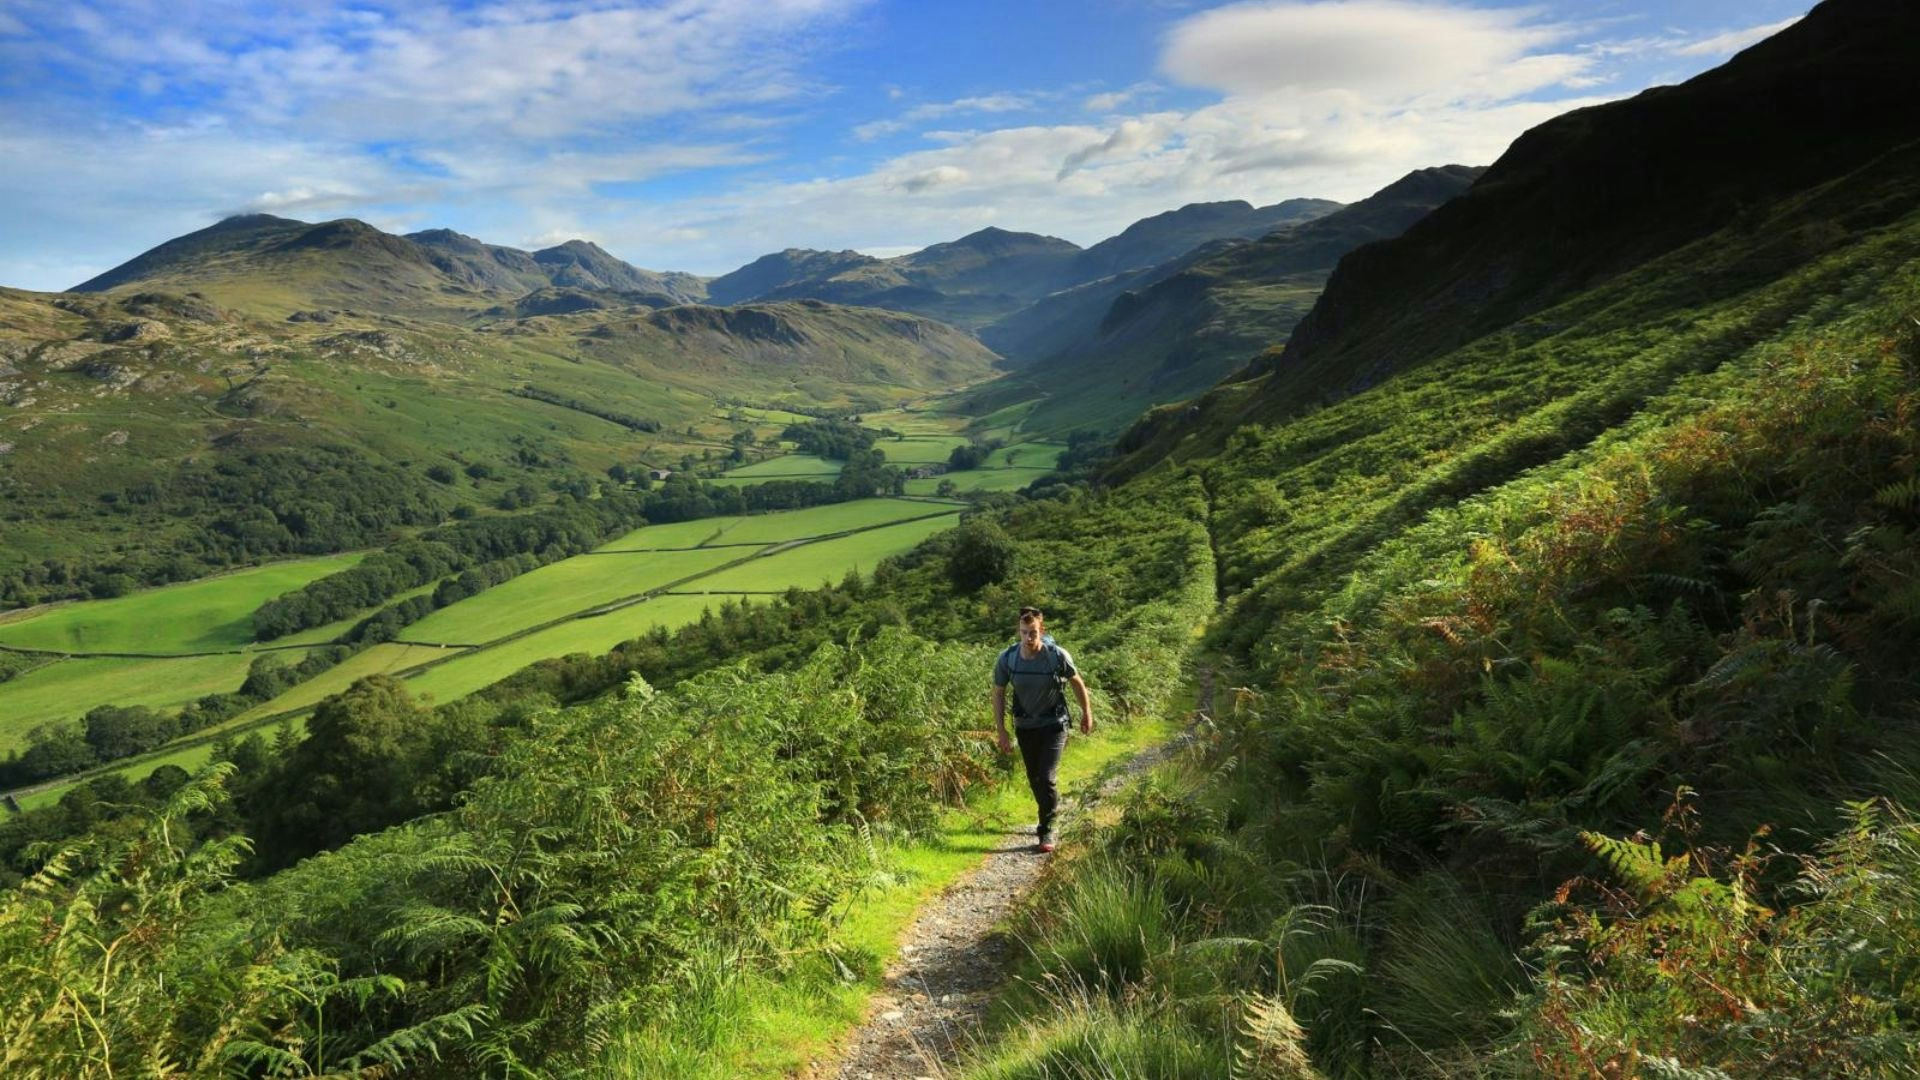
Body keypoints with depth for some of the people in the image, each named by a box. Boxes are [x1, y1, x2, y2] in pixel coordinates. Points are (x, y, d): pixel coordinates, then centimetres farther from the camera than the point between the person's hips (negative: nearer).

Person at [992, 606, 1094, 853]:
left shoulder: (1057, 656, -21)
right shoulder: (1007, 658, -16)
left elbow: (1077, 682, -2)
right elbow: (998, 694, -4)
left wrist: (1087, 714, 8)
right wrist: (1001, 733, -5)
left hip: (1054, 724, -3)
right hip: (1025, 727, 3)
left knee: (1047, 779, -13)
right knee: (1034, 780, 15)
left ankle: (1047, 831, 2)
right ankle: (1048, 816, 40)